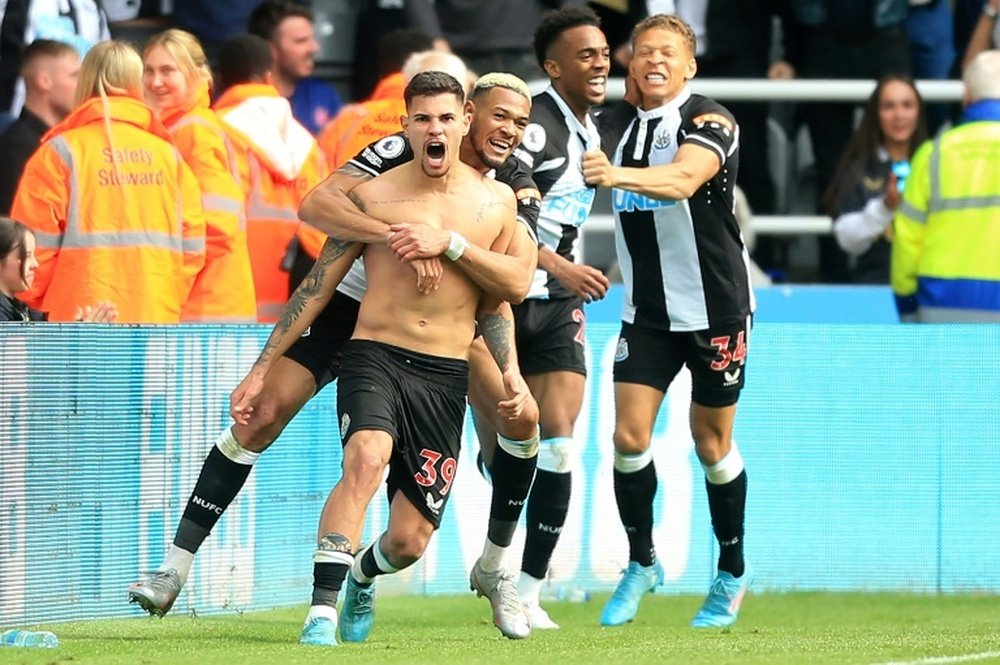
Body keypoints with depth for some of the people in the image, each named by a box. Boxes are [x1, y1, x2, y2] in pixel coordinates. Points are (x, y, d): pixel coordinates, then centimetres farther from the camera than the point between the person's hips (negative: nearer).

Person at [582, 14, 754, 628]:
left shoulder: (708, 121, -14)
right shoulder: (629, 130, 7)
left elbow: (683, 179, -35)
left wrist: (620, 175, -50)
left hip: (714, 308, -5)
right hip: (647, 312, 5)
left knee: (711, 444, 4)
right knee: (629, 435, -7)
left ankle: (732, 575, 21)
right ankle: (642, 564, 11)